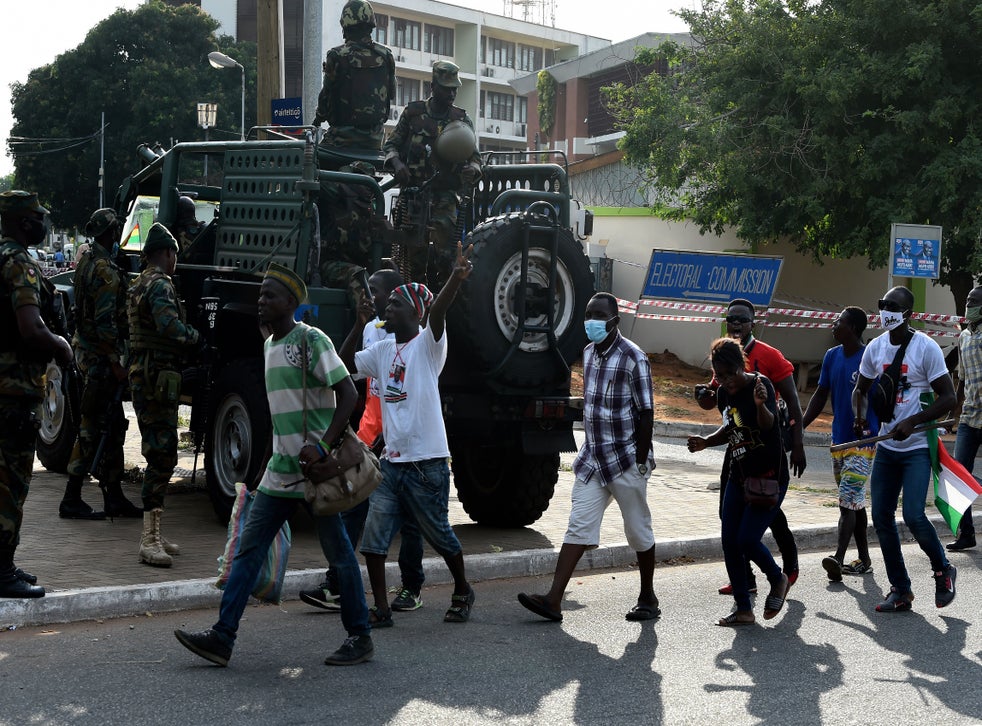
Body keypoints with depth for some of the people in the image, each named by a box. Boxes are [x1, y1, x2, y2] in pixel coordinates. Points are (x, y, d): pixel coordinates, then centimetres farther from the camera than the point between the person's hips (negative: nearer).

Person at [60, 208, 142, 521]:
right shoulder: (106, 270, -17)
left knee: (113, 427, 13)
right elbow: (105, 323, -22)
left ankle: (114, 498, 18)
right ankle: (72, 500, -1)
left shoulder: (88, 261, 13)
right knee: (92, 428, -5)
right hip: (101, 357, -10)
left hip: (86, 350, 10)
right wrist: (116, 362, -19)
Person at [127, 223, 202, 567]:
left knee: (160, 455, 15)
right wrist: (198, 338, -10)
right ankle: (150, 539, -12)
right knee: (162, 456, -11)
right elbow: (171, 328, -27)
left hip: (143, 375, 11)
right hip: (157, 378, -11)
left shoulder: (140, 284, 20)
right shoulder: (160, 285, -13)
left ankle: (153, 534, 21)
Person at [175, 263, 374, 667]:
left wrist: (323, 446, -25)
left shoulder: (310, 340, -11)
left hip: (316, 469, -8)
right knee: (249, 549, 2)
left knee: (338, 552, 1)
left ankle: (360, 638, 13)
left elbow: (348, 394, -17)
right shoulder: (269, 346, 15)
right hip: (281, 470, 8)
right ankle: (222, 637, 3)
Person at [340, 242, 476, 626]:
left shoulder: (428, 344, -8)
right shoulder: (382, 350, 12)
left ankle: (462, 591, 31)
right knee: (373, 537, 0)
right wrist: (360, 325, 9)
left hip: (427, 462, -6)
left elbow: (437, 311, -26)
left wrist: (455, 280, -47)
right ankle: (381, 609, 7)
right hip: (391, 461, 6)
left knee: (439, 535, 9)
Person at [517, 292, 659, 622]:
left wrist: (641, 462, -15)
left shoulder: (633, 358, -13)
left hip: (626, 460, -6)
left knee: (638, 532, 7)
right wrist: (590, 448, 17)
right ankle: (554, 600, -4)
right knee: (578, 528, 0)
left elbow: (646, 413, -13)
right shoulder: (588, 353, 9)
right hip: (592, 459, 6)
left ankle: (648, 599, 22)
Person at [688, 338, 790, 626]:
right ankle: (743, 609, 13)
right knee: (729, 543, 2)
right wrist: (706, 442, 4)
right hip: (739, 478, 8)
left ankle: (778, 579, 16)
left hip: (770, 477, -8)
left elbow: (768, 424, -34)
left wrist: (761, 404, -55)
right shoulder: (724, 394, 5)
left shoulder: (760, 384, -17)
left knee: (747, 539, -14)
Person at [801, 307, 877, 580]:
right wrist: (800, 425, 3)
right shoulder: (831, 356, 7)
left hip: (864, 441, -7)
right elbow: (821, 395, 13)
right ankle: (864, 560, 21)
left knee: (849, 500, -16)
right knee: (854, 501, 13)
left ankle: (838, 558, -22)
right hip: (839, 440, 7)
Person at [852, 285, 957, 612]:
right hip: (886, 447, 6)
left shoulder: (925, 347, -11)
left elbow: (948, 398, -11)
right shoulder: (875, 348, 5)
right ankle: (900, 590, 15)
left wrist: (912, 422, -21)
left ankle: (943, 571, 12)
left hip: (917, 447, -6)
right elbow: (860, 390, 19)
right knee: (881, 515, 3)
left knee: (913, 515, -15)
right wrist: (861, 417, -1)